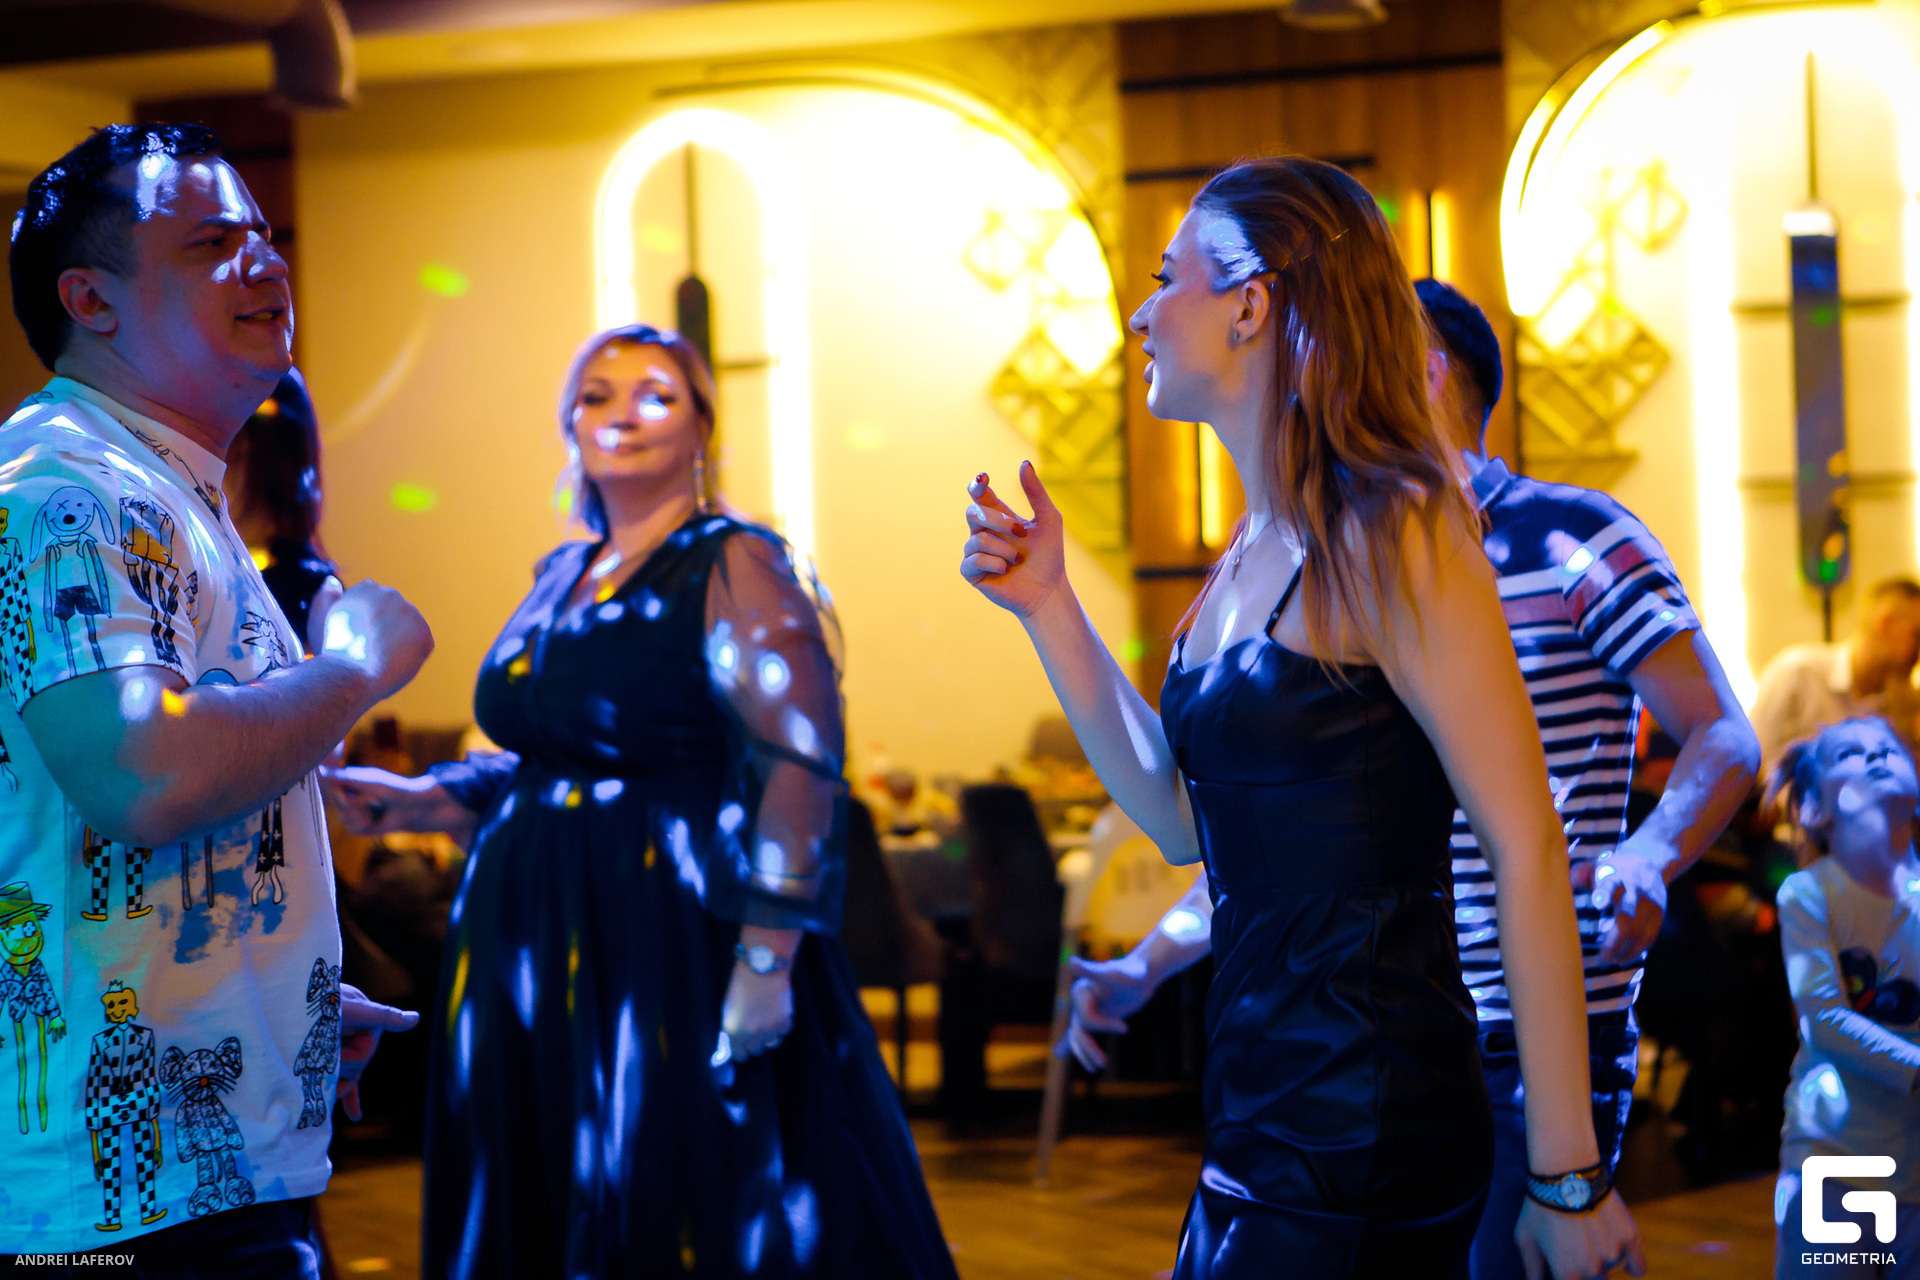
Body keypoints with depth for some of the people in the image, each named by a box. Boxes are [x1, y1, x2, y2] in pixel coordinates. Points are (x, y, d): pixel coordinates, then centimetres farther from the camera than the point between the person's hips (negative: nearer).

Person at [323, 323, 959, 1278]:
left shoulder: (733, 566, -7)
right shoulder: (560, 579, 16)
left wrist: (765, 966, -22)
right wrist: (418, 802, 9)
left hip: (677, 965, -7)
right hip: (538, 967, 7)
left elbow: (797, 770, -15)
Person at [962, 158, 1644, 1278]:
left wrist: (1568, 1178, -16)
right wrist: (1047, 603, 11)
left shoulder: (1387, 534, -13)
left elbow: (1527, 849, -15)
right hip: (1266, 1121, 8)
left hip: (1360, 1135, -8)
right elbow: (1180, 816, 17)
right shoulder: (1260, 548, 12)